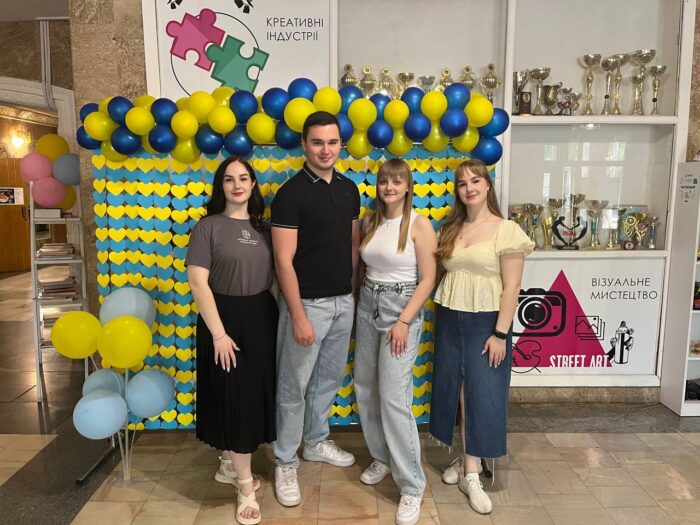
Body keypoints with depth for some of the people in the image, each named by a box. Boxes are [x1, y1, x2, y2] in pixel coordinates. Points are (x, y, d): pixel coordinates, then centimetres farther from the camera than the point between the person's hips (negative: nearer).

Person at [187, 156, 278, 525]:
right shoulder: (208, 227, -8)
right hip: (227, 318, -5)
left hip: (262, 317, 6)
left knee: (257, 393, 13)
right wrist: (218, 332, -17)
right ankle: (245, 484, 18)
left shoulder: (261, 227, 8)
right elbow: (197, 282, -13)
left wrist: (282, 316, 4)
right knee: (236, 396, 2)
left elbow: (272, 275, 11)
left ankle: (229, 465, 35)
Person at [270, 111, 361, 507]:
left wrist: (354, 293, 10)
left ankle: (316, 442, 40)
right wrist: (298, 316, -19)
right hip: (308, 303, -6)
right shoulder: (291, 193, -13)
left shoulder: (350, 189, 7)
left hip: (344, 302, 7)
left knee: (329, 378, 20)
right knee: (294, 386, 6)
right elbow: (284, 261, -16)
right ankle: (286, 463, 23)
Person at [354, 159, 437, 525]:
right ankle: (381, 458, 33)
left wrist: (403, 321, -17)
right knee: (365, 389, 11)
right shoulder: (371, 222, 8)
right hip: (367, 306, 6)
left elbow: (427, 280, -12)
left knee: (393, 396, -9)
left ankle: (412, 485, 6)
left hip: (401, 309, -6)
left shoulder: (419, 224, -10)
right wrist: (363, 301, 6)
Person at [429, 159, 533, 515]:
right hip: (449, 320, 5)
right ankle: (464, 460, 28)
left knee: (482, 394, 1)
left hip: (485, 321, -5)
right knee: (454, 390, 11)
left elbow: (511, 287, -12)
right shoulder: (450, 229, 7)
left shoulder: (507, 230, -9)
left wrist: (500, 333, -15)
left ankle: (471, 475, 14)